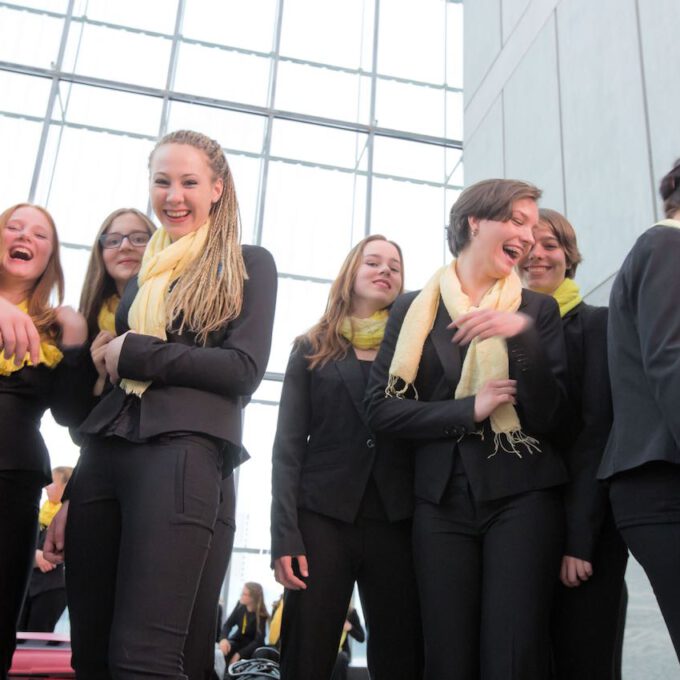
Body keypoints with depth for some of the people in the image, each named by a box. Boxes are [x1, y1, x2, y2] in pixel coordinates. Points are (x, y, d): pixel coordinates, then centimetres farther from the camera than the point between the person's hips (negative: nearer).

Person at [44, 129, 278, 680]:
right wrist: (73, 497, 16)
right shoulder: (144, 272, 22)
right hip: (104, 454, 6)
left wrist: (133, 353, -5)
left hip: (183, 449, -6)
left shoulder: (247, 265, 7)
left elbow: (244, 370, -7)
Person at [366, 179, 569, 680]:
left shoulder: (537, 309, 8)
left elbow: (549, 415, -2)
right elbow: (382, 409, 1)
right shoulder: (413, 309, 7)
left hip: (522, 496, 0)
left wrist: (522, 334, -17)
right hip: (443, 501, 1)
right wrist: (471, 410, -9)